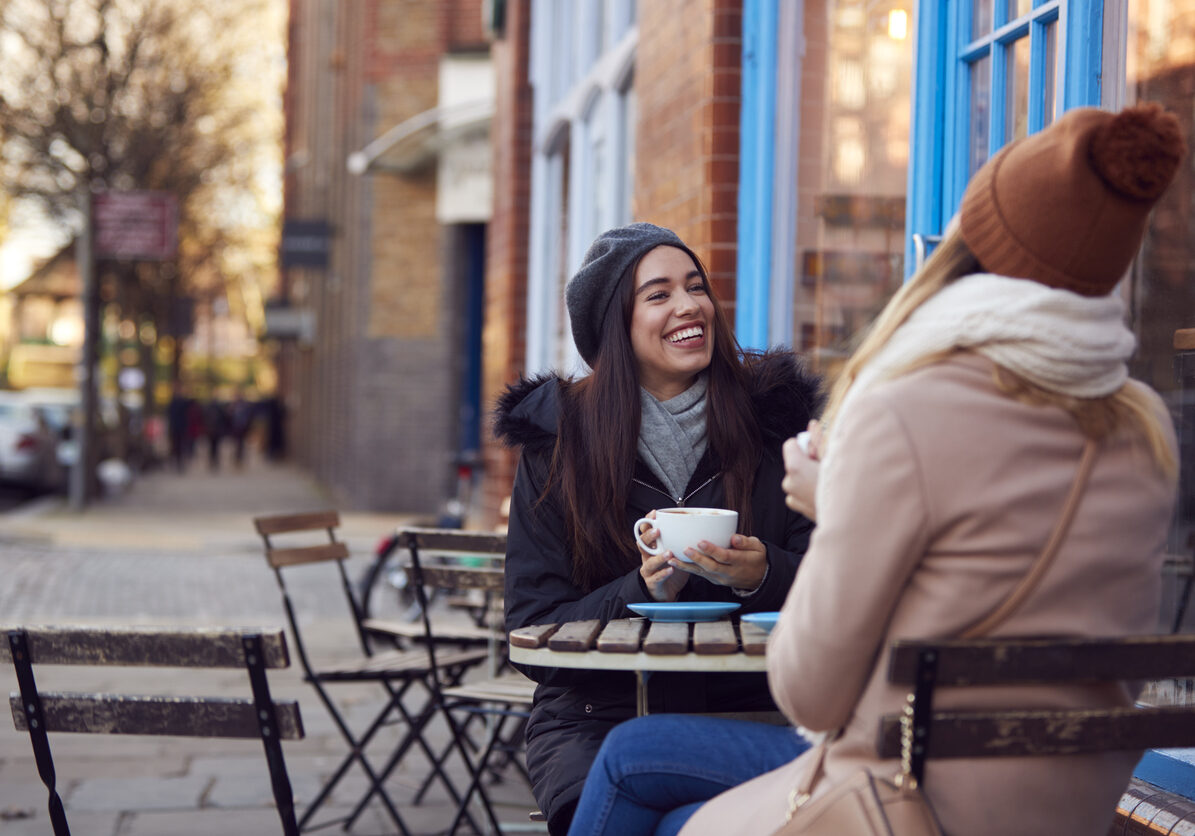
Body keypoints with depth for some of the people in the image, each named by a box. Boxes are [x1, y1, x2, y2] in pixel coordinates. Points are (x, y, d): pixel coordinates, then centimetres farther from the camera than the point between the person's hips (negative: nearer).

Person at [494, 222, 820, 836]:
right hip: (599, 714, 0)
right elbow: (534, 634, 1)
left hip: (748, 710, 0)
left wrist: (764, 576, -18)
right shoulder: (557, 441, 4)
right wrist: (643, 593, -17)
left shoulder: (772, 417, 6)